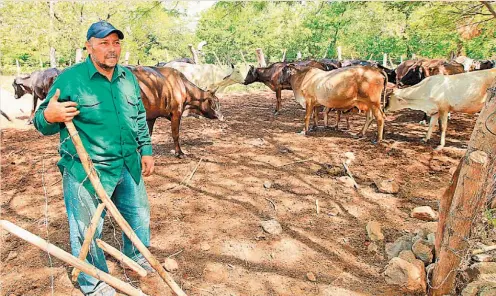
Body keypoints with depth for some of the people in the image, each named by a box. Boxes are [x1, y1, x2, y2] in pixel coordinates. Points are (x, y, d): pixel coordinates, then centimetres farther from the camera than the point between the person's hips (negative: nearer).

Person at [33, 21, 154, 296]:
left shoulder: (128, 77, 5)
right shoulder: (69, 79, -13)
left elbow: (139, 118, 15)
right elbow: (43, 123, -7)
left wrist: (146, 150, 12)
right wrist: (49, 116, -30)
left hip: (128, 168, 6)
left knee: (139, 215, 21)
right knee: (88, 231, 8)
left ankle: (135, 255, 49)